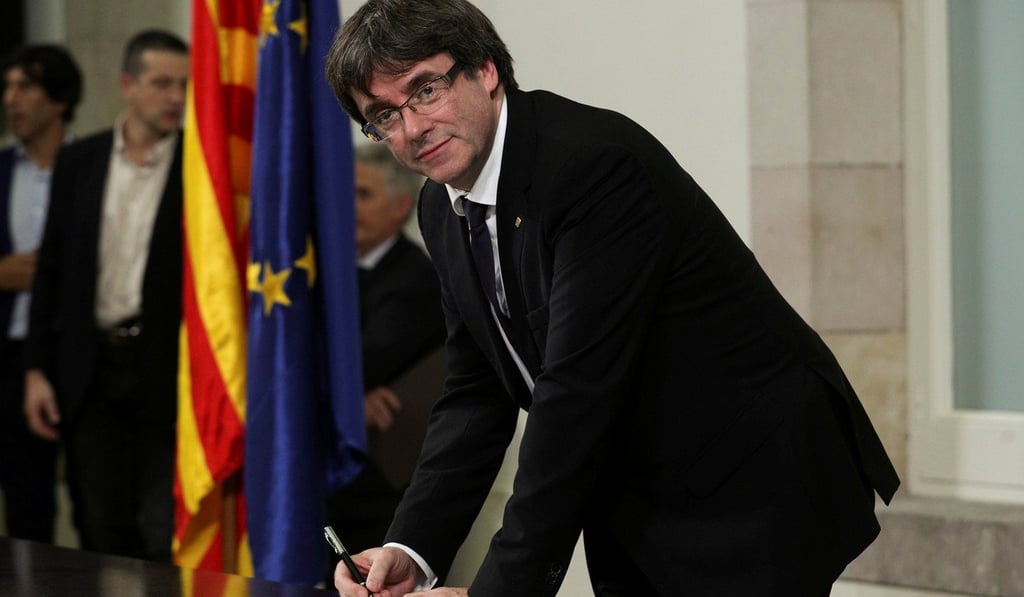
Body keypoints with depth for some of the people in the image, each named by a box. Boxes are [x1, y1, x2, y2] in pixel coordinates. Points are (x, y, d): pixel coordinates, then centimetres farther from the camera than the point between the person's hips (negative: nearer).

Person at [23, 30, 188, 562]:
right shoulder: (79, 162, 7)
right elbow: (52, 268, 9)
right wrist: (37, 369, 4)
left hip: (169, 373, -3)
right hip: (92, 370, 3)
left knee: (165, 535, -3)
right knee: (101, 533, 8)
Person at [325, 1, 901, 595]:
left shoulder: (594, 162, -24)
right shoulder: (444, 209, 3)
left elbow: (578, 392, -28)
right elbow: (476, 393, 5)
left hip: (754, 488, -8)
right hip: (635, 509, 8)